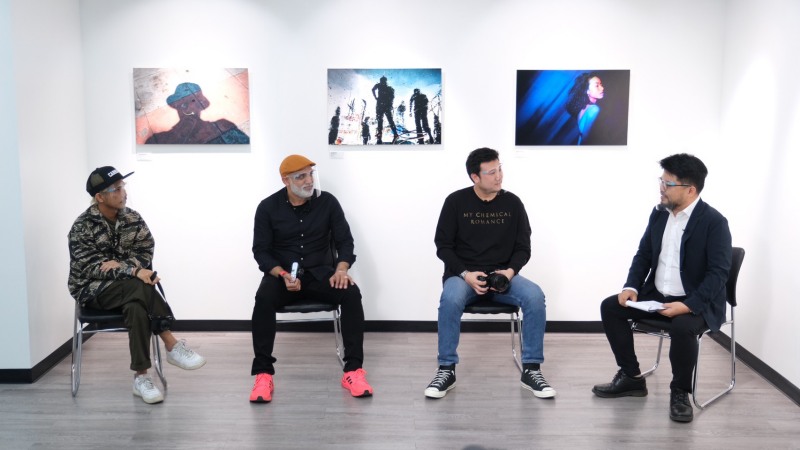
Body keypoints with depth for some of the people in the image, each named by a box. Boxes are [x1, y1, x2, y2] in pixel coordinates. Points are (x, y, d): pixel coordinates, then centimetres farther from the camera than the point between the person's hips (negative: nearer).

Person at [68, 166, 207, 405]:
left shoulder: (133, 218, 3)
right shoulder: (82, 227, -10)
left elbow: (146, 253, 1)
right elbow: (91, 268, -19)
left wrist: (121, 265, -20)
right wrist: (134, 271, -32)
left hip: (126, 289, 4)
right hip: (93, 290, -4)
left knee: (137, 308, -34)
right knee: (141, 287, -34)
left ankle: (141, 377, -30)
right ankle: (172, 346, -25)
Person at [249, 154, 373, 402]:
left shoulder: (328, 202, -1)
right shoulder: (268, 207, -3)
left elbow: (345, 241, 1)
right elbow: (261, 250, -3)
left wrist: (341, 269, -20)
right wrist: (283, 275, -22)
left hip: (320, 272, 1)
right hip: (282, 274, -1)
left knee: (352, 293, -29)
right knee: (264, 298, -34)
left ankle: (353, 370, -22)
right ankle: (263, 374, -25)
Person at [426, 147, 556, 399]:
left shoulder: (512, 203, 3)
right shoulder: (456, 202, -2)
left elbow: (523, 248, 6)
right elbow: (443, 246, -1)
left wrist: (510, 271, -15)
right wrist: (465, 274, -17)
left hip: (503, 275, 2)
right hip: (462, 274, -2)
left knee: (535, 296, -28)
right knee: (450, 299, -36)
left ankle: (531, 370, -15)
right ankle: (446, 370, -20)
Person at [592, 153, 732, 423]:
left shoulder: (714, 222, -15)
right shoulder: (659, 213, 4)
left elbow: (719, 272, -21)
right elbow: (643, 254, 10)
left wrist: (688, 304, -31)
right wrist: (631, 287, -8)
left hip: (697, 303, -7)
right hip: (656, 295, 7)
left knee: (682, 327, -37)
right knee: (610, 306, -7)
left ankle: (680, 392, -10)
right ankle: (631, 378, 5)